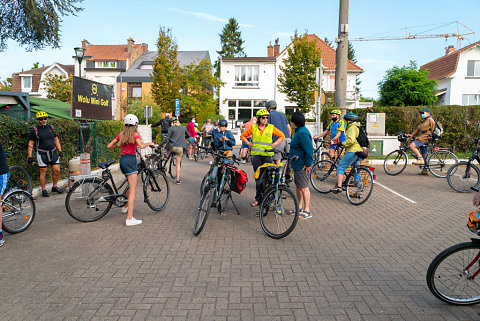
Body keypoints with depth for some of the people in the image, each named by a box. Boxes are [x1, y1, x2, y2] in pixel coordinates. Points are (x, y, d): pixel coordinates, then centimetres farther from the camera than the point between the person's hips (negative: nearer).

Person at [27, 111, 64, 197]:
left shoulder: (51, 127, 8)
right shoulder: (35, 130, -5)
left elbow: (56, 139, 15)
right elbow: (30, 144, -4)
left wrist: (60, 151, 8)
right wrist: (30, 156, -9)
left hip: (53, 152, 4)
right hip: (42, 154, -4)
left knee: (57, 170, 1)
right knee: (43, 172, 2)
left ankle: (54, 187, 19)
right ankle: (44, 190, 13)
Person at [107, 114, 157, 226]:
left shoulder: (121, 134, 13)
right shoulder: (135, 134, -4)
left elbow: (109, 146, 13)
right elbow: (141, 146, -22)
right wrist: (150, 143, -3)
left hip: (122, 160, 8)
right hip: (130, 159, -7)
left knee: (131, 185, 26)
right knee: (133, 189, -9)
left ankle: (126, 207, 41)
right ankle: (129, 219, -13)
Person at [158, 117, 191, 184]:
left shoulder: (171, 128, -1)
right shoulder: (183, 128, 11)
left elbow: (167, 139, -9)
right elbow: (188, 136, 25)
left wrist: (159, 145, -5)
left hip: (172, 147, -3)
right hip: (180, 148, 3)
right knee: (178, 163, 9)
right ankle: (178, 180, 5)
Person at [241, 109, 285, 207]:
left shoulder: (271, 127, 5)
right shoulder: (253, 127, 6)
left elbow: (282, 136, 12)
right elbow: (242, 136, 15)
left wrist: (274, 144, 3)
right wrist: (249, 144, 5)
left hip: (268, 155, -1)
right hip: (256, 155, 1)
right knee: (258, 177, 3)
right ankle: (258, 199, 13)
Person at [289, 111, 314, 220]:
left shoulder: (302, 133, -20)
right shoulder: (299, 131, 14)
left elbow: (309, 150, -24)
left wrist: (308, 164, -22)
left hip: (302, 166, -11)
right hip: (297, 164, 11)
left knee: (303, 187, -3)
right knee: (298, 186, 17)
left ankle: (307, 211, 6)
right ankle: (299, 207, 29)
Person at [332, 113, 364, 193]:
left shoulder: (352, 128, -10)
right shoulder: (357, 127, 23)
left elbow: (351, 140, -25)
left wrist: (342, 144, -13)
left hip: (353, 151, -10)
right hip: (359, 152, 10)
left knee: (340, 168, -7)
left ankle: (338, 187, -14)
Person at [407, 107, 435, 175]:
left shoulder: (429, 120, -7)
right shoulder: (426, 120, 27)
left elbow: (422, 128, -18)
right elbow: (419, 129, 23)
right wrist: (412, 134, 12)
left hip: (423, 139, -11)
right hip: (425, 140, 11)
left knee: (411, 146, -26)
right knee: (424, 156, 11)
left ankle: (420, 159, -26)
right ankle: (425, 170, 15)